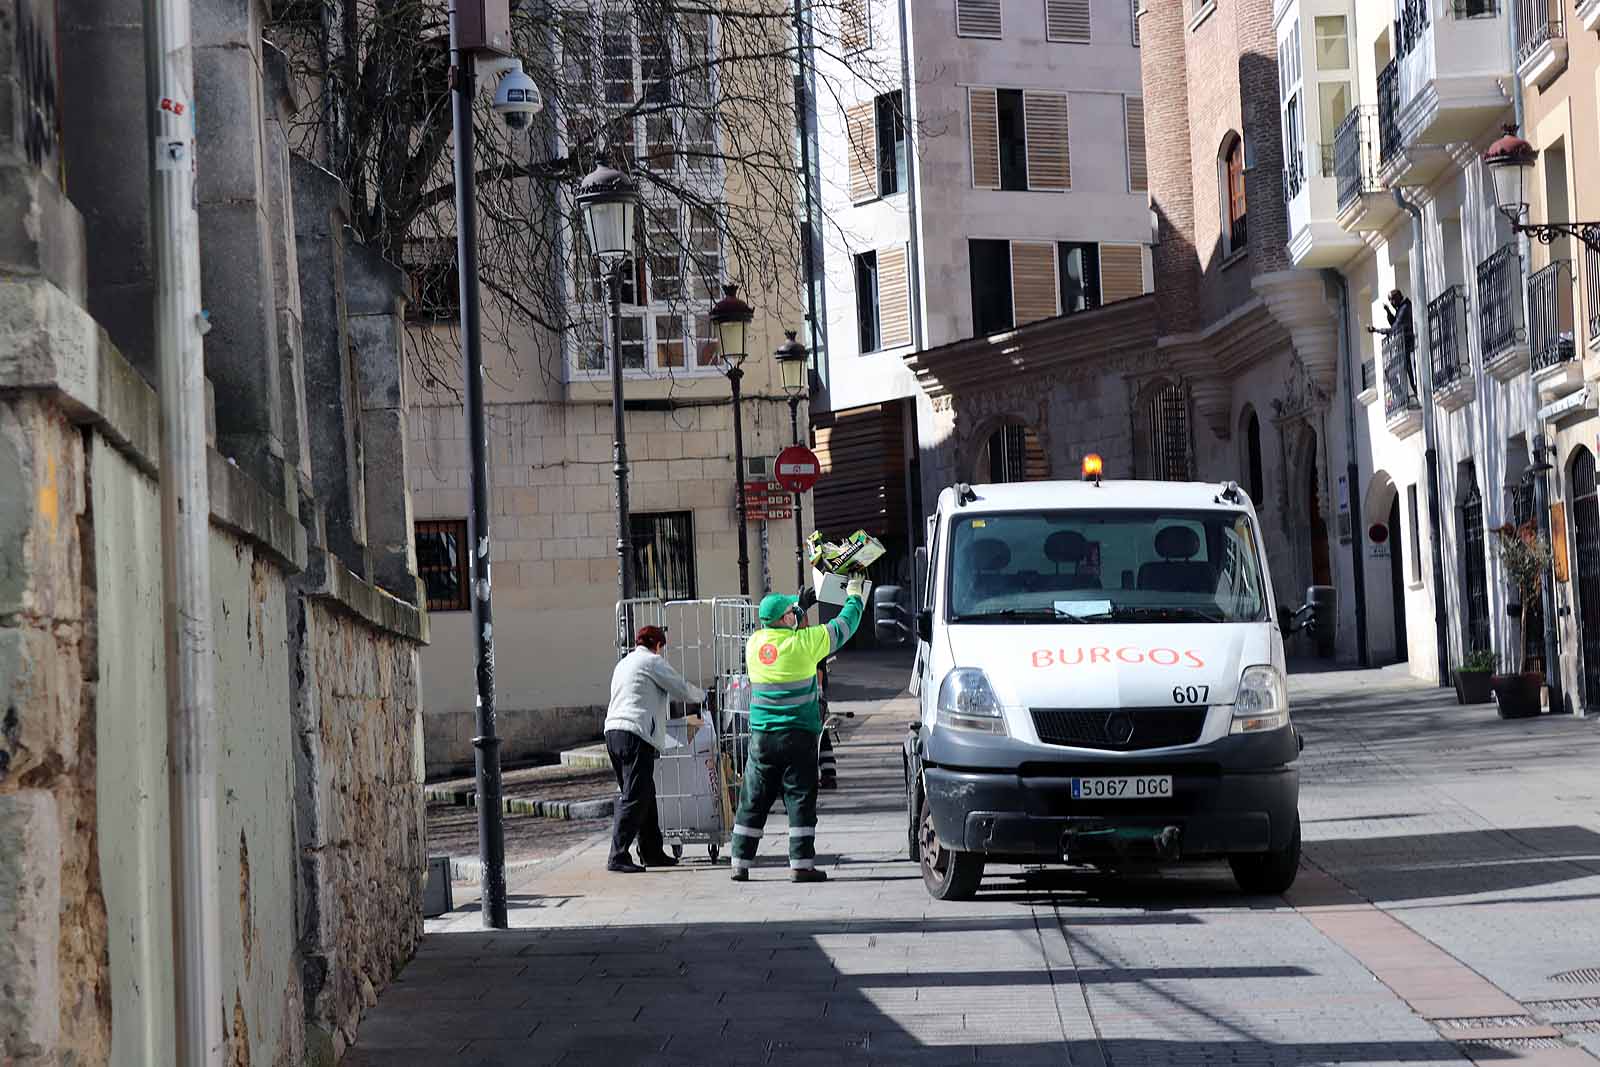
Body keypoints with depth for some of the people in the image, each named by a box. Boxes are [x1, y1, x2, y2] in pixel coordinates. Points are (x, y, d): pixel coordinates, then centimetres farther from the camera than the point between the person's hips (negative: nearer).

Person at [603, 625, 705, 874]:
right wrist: (701, 695, 23)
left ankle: (652, 852, 22)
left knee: (645, 796, 16)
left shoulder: (624, 663, 25)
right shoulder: (653, 661, 0)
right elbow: (682, 689, 3)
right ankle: (618, 857, -15)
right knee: (634, 799, -10)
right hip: (635, 734, -9)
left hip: (613, 731, 9)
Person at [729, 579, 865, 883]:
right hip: (797, 735, -4)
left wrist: (800, 614, 30)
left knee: (753, 801, 8)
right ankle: (801, 864, -3)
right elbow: (842, 628, 3)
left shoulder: (754, 643, 2)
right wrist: (854, 597, 19)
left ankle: (740, 863, 10)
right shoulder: (803, 642, -10)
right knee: (800, 800, 0)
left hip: (762, 735, 4)